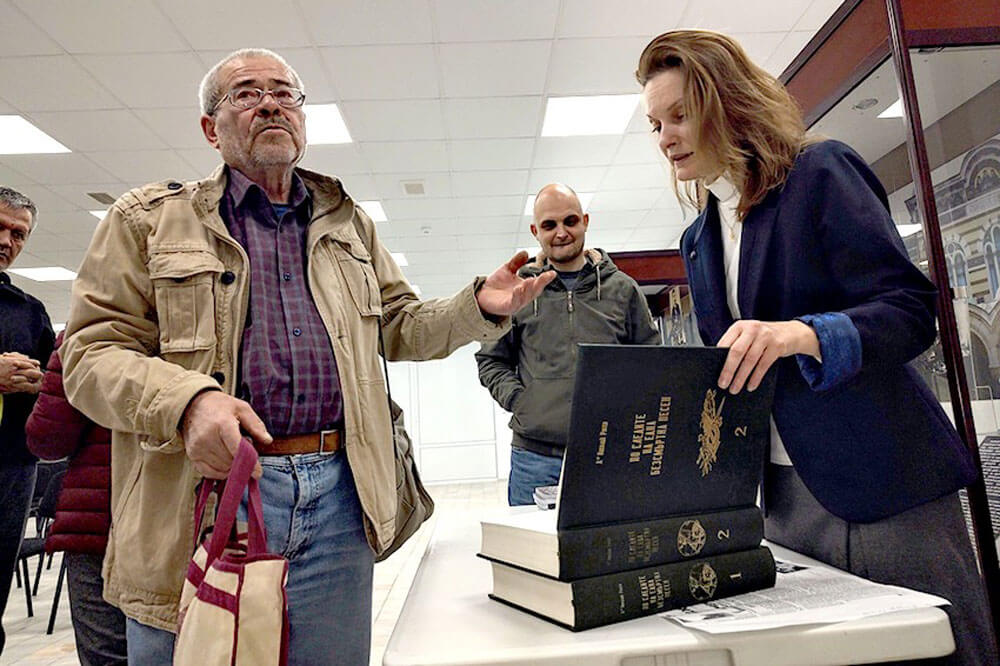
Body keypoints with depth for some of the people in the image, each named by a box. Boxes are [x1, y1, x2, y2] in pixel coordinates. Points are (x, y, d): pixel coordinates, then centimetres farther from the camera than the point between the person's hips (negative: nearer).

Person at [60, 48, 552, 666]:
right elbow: (94, 352, -1)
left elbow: (402, 326, 18)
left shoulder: (349, 223, 17)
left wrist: (478, 307, 0)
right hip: (205, 487, -2)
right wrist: (187, 398, -20)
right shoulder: (149, 219, 6)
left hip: (339, 497, 3)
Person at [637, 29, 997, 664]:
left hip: (885, 484, -5)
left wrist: (802, 333, -31)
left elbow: (912, 310, -13)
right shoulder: (698, 239, 12)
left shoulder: (821, 170, -6)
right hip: (787, 495, 6)